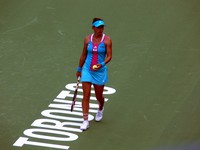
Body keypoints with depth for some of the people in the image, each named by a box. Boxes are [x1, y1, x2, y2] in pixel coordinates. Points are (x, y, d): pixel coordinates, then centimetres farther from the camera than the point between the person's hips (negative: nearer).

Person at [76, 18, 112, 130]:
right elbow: (84, 55, 12)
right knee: (86, 95, -7)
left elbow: (109, 56, -11)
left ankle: (101, 109, 47)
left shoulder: (107, 40, -8)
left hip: (100, 71, -1)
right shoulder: (88, 39, 1)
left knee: (99, 96, 11)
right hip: (87, 70, 1)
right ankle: (85, 121, -6)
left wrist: (102, 64, -29)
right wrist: (79, 69, 17)